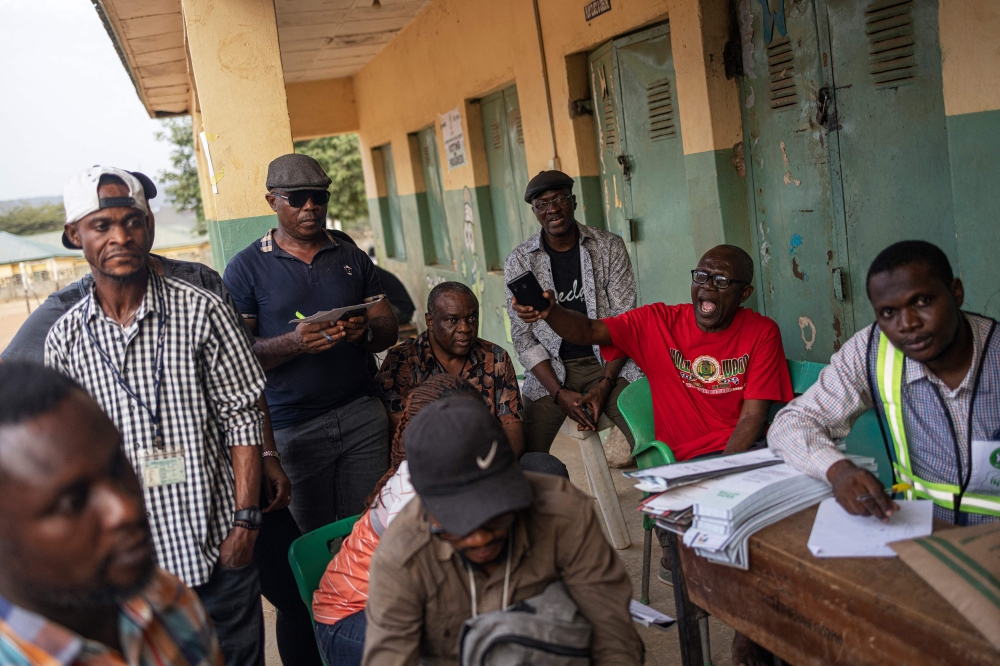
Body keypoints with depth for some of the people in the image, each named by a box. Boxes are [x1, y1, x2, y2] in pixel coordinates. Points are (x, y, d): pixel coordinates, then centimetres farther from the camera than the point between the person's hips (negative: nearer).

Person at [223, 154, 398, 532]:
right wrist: (294, 343, -23)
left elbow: (389, 330, 10)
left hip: (361, 415, 3)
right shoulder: (246, 268, 1)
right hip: (292, 426, -2)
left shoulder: (353, 259, 12)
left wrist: (365, 332, -13)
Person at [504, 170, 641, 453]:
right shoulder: (519, 261, 2)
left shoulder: (609, 246, 2)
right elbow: (523, 336, -1)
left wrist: (604, 385, -12)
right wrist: (560, 393, -12)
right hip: (551, 369, 0)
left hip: (609, 361, 0)